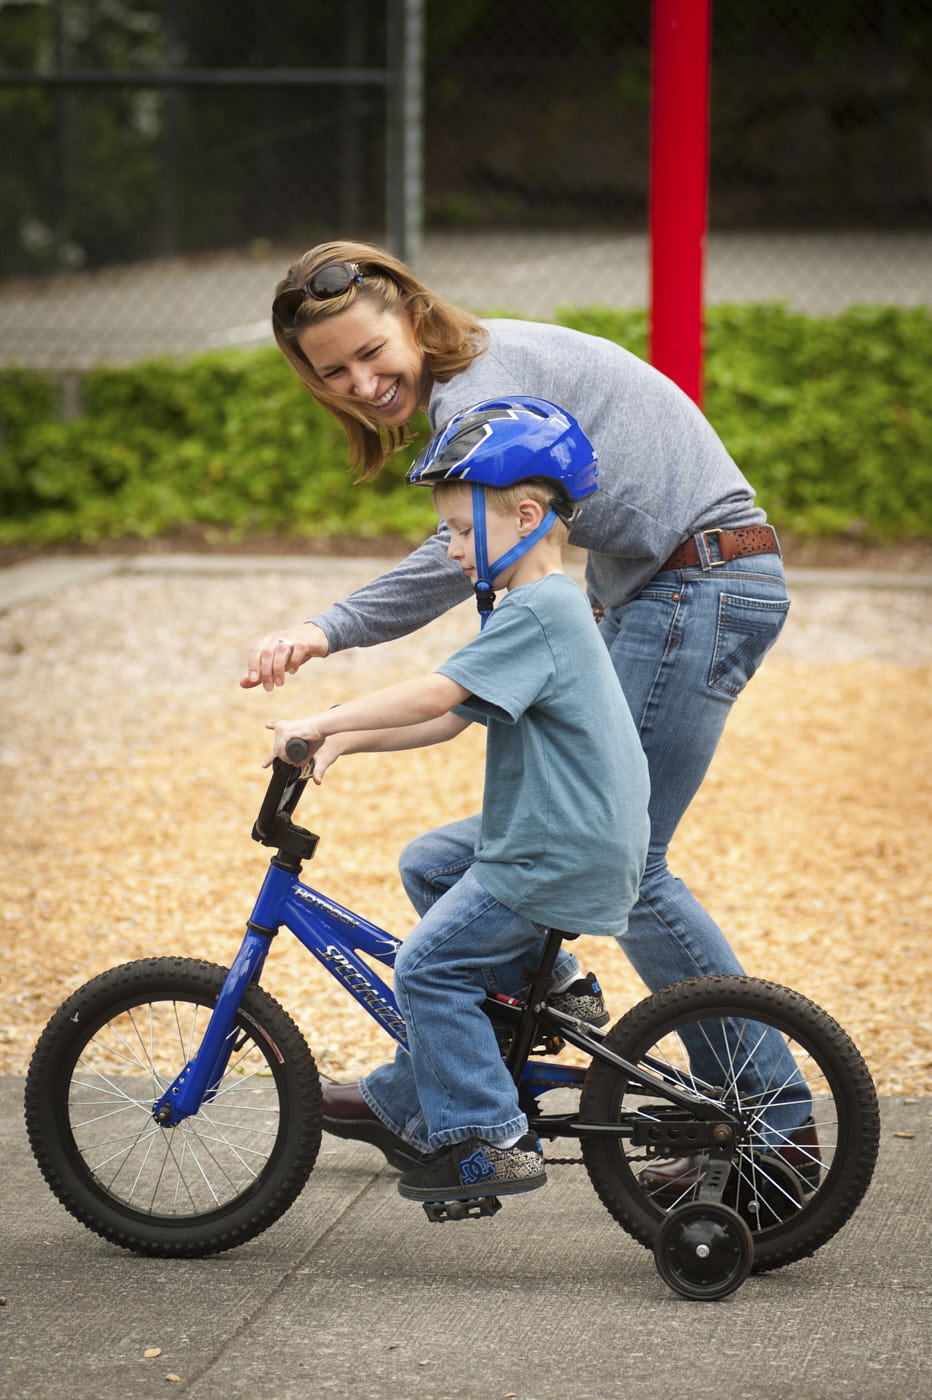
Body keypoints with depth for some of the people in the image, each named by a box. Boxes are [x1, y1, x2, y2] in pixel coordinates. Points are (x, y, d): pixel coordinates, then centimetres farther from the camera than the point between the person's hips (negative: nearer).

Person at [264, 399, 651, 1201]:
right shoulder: (551, 609, 17)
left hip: (560, 858, -11)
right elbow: (454, 719, 17)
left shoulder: (536, 612, -17)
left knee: (430, 967, -9)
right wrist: (349, 741, 8)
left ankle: (490, 1142, -6)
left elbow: (437, 695, -27)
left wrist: (324, 723, -23)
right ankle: (410, 1103, 30)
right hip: (579, 843, 11)